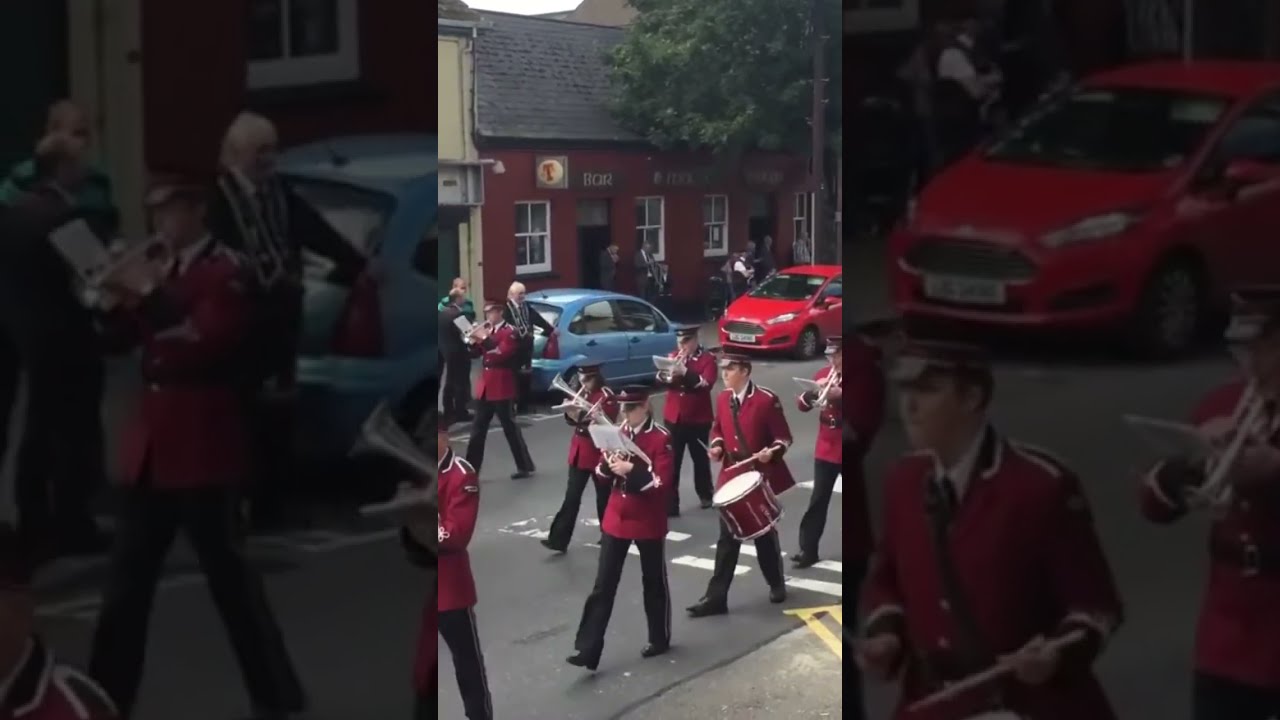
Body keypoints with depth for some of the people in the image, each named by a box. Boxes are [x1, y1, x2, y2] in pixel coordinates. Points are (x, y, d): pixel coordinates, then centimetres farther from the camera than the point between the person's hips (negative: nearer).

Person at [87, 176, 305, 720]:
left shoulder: (226, 271, -7)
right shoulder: (156, 271, 15)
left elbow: (207, 339, -20)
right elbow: (120, 338, 13)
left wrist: (151, 298, -22)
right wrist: (116, 300, -5)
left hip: (203, 445, -7)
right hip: (152, 442, 8)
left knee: (228, 572, -2)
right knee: (127, 577, 12)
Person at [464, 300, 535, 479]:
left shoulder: (509, 332, -8)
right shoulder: (487, 331, 15)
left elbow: (501, 354, -21)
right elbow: (475, 353, 11)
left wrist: (484, 339, -26)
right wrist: (473, 339, -6)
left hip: (501, 388, -7)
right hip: (484, 387, 7)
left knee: (510, 427, -1)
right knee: (478, 429, 8)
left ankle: (525, 466, 9)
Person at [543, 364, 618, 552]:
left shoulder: (607, 397, -14)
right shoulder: (582, 394, 8)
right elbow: (573, 420, 13)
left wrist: (582, 418, -28)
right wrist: (570, 412, -9)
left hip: (598, 452, -6)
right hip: (579, 451, 6)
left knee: (603, 495, 9)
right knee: (572, 496, 3)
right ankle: (559, 539, 1)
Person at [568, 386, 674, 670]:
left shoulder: (661, 438, -13)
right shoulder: (618, 434, 5)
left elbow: (663, 483, -19)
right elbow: (603, 473, 11)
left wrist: (631, 470, -28)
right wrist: (608, 464, -11)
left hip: (648, 523, -4)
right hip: (616, 520, 5)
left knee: (654, 583, 13)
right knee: (603, 586, 1)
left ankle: (660, 639, 31)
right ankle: (588, 649, 0)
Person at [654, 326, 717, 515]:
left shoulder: (707, 359, -6)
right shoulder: (672, 356, 8)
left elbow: (707, 383, -21)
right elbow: (660, 379, -1)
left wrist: (685, 372, -30)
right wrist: (667, 375, -23)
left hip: (698, 419, -3)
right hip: (673, 418, 3)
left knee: (700, 458, 14)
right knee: (671, 461, -2)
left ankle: (705, 494, 34)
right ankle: (670, 503, -1)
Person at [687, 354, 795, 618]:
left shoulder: (766, 400, -13)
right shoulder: (722, 399, 2)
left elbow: (784, 437, -9)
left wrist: (771, 452, -27)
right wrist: (717, 446, -4)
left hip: (761, 476, -4)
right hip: (731, 475, 4)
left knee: (764, 534, 11)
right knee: (727, 538, 3)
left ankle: (777, 585, 33)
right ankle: (716, 597, 3)